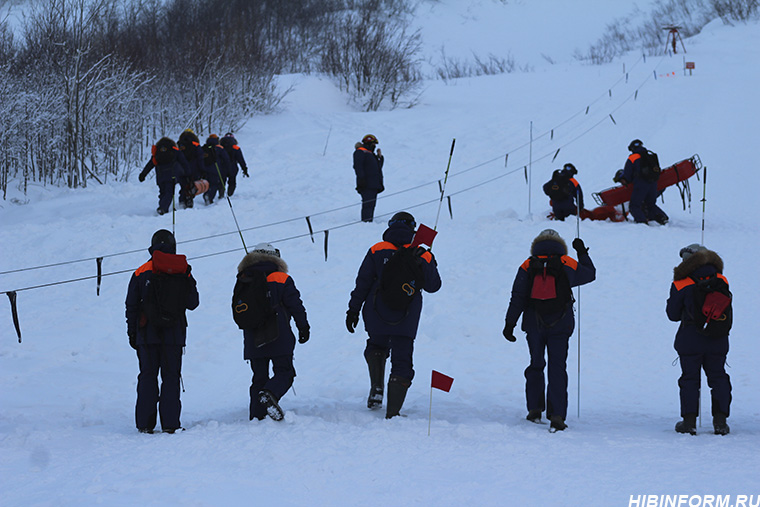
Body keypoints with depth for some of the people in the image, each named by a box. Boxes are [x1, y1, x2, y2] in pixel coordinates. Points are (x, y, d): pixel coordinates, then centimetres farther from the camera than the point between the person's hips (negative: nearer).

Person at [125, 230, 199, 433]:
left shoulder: (141, 273, -1)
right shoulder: (184, 273, 0)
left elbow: (131, 307, 1)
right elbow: (192, 303, 6)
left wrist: (132, 333, 10)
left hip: (147, 335, 0)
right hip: (174, 335, 0)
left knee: (147, 377, 6)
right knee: (171, 377, 5)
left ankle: (145, 423, 2)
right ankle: (170, 423, 0)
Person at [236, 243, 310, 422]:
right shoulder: (282, 280, -3)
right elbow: (295, 306, -4)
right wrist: (303, 327, 6)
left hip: (253, 341, 4)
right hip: (279, 339, -4)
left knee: (259, 378, 11)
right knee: (284, 373, 3)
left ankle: (256, 416, 2)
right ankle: (270, 394, -27)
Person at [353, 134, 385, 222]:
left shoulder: (371, 154, 28)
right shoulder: (360, 152, -1)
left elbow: (378, 167, 29)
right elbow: (358, 166, -13)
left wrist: (380, 157, 17)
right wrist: (361, 178, -23)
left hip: (374, 185, 10)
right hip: (366, 185, -10)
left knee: (371, 205, 7)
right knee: (368, 204, -17)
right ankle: (366, 222, -22)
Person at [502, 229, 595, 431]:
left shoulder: (527, 266, 4)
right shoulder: (568, 265, 2)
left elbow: (517, 298, 1)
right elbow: (590, 274, 21)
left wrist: (510, 324, 3)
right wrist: (582, 252, 33)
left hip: (534, 324, 1)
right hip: (560, 324, -1)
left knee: (536, 365, 18)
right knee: (557, 368, -1)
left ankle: (534, 408, 16)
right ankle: (556, 415, -10)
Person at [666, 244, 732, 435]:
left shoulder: (680, 284, -8)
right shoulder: (721, 281, 1)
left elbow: (673, 315, -1)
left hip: (690, 341, -2)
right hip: (718, 340, 2)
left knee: (690, 379, 5)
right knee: (718, 378, 11)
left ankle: (689, 421, 2)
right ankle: (720, 421, 5)